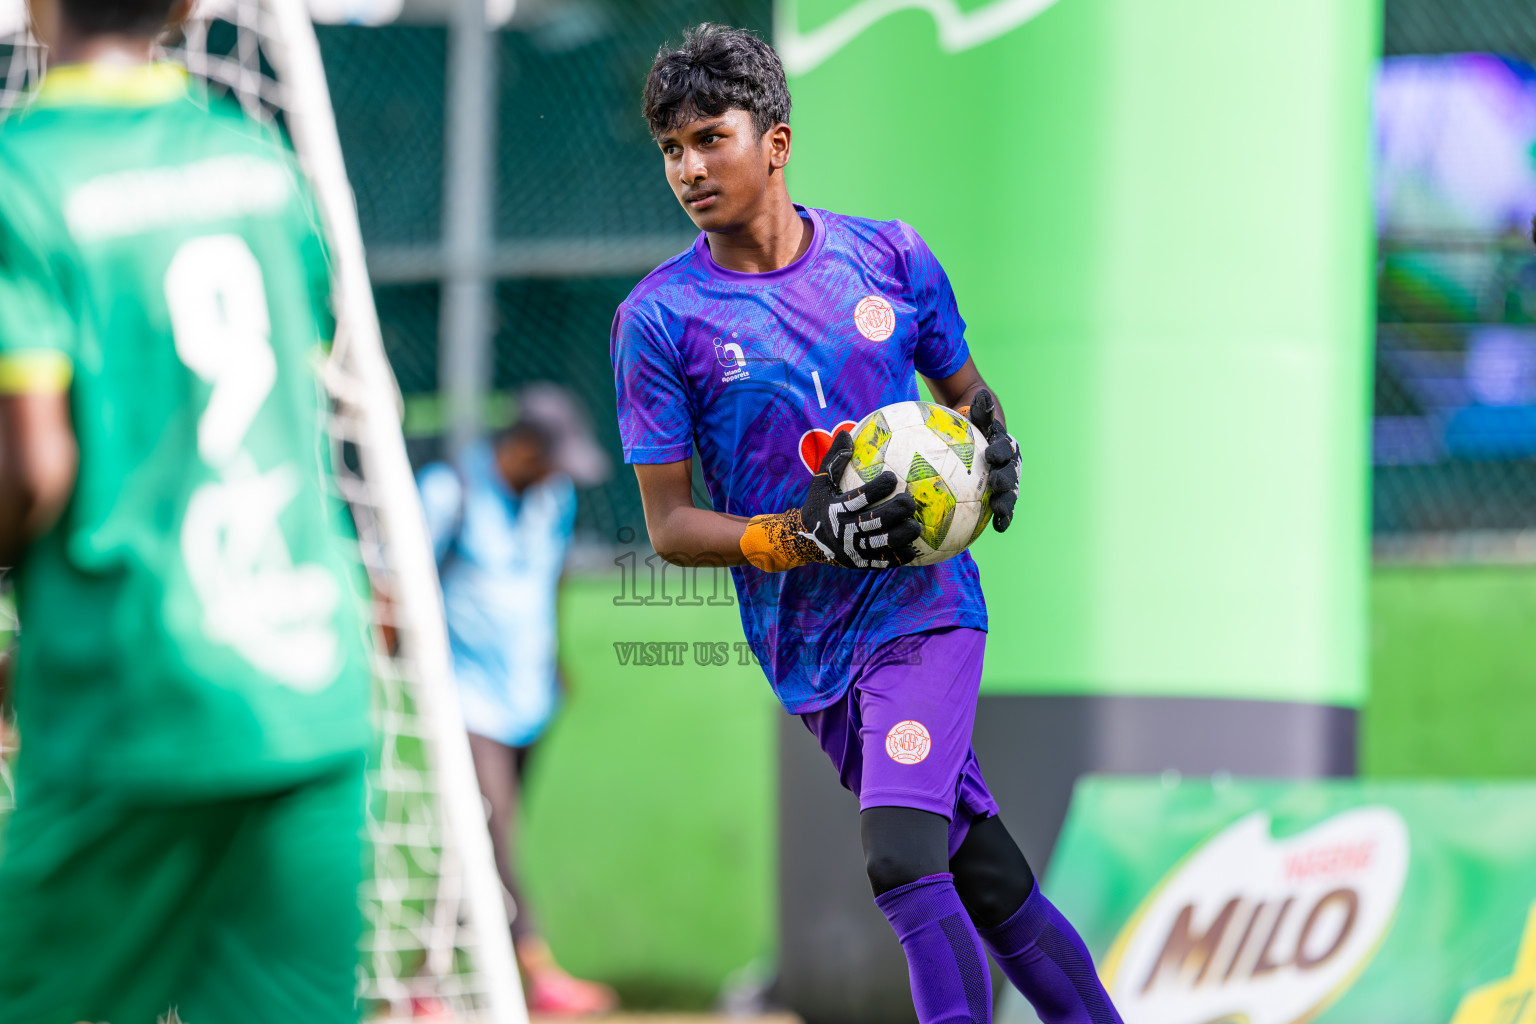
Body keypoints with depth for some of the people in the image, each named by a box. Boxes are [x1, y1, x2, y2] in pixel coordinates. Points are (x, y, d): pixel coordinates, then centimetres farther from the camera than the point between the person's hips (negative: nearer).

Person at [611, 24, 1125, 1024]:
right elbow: (668, 527, -3)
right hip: (809, 649, 1)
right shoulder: (659, 319, -4)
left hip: (926, 603, -1)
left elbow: (967, 394, 19)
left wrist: (998, 449, -4)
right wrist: (802, 539, -19)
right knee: (990, 885, 7)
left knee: (902, 858, -21)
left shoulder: (889, 257, 1)